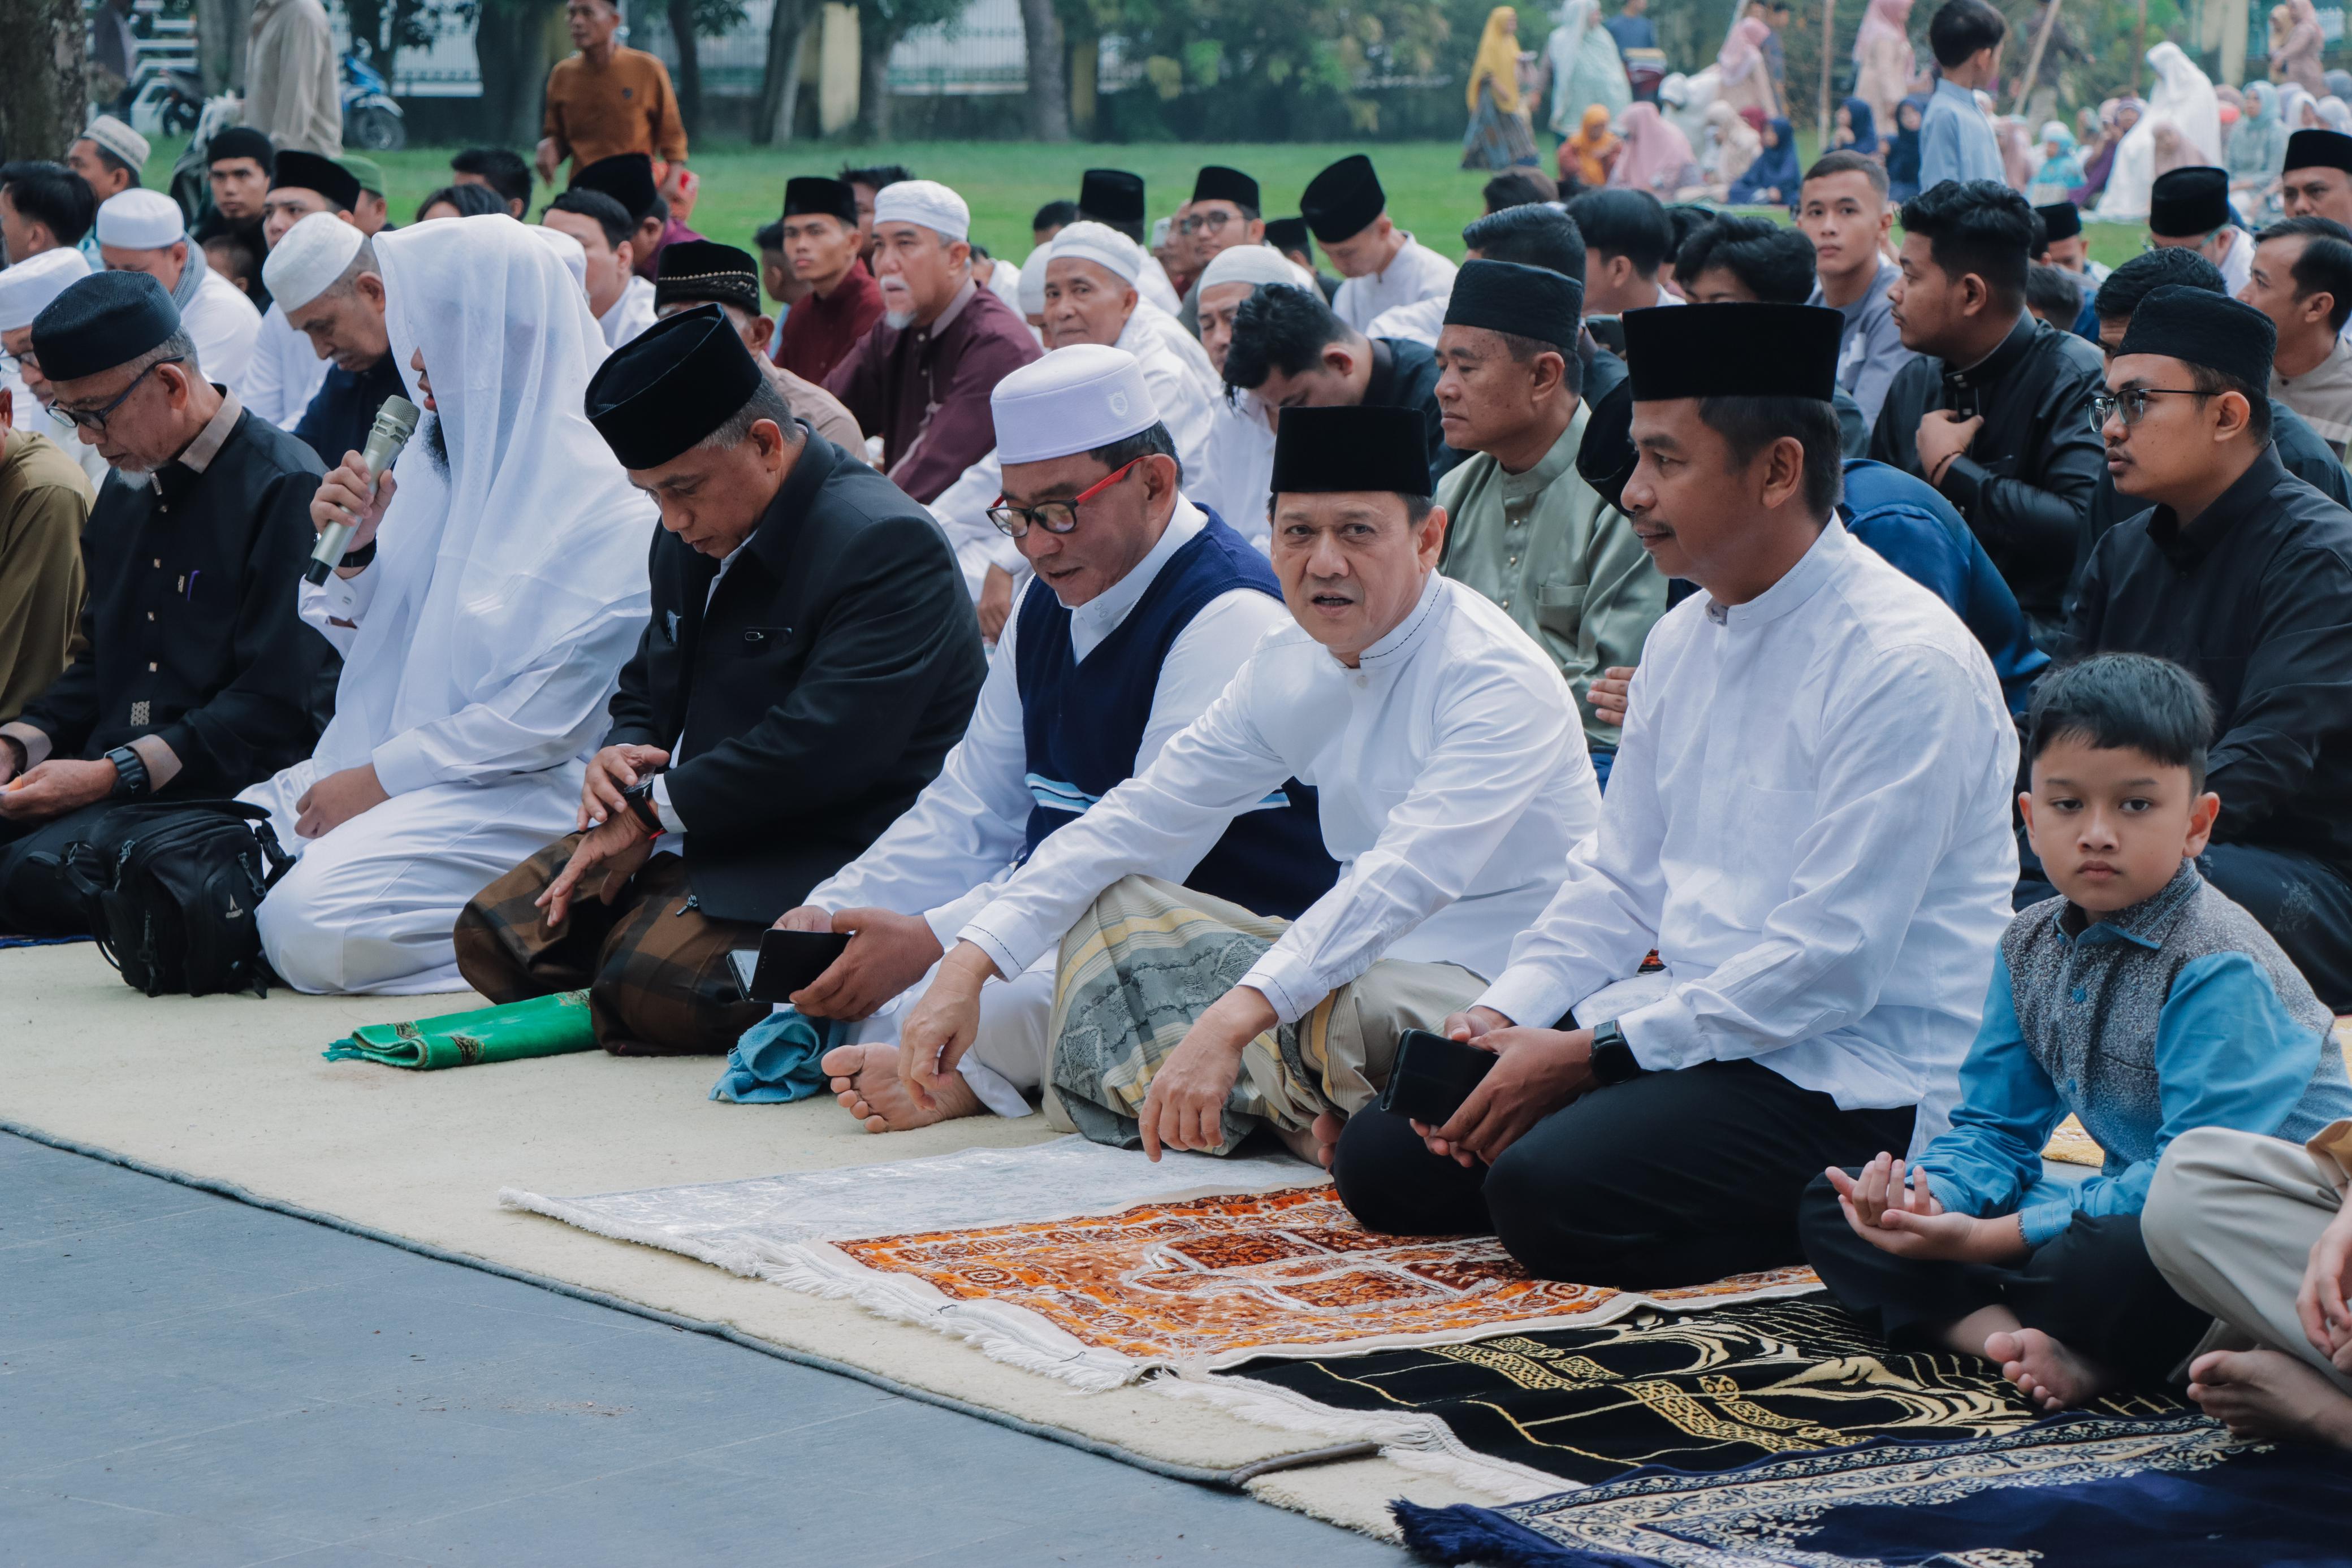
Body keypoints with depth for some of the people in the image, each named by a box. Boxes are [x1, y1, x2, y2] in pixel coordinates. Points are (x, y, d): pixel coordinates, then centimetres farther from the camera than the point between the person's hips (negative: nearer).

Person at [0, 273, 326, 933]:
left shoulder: (286, 490, -9)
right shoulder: (124, 498, 20)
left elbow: (275, 705, -15)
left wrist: (112, 775, -17)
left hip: (224, 793, -8)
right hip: (109, 790, 8)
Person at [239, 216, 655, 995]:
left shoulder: (605, 497, -12)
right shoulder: (435, 455, 12)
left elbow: (549, 716, -16)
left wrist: (383, 777, -15)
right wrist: (350, 551, -2)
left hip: (516, 796, -8)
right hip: (386, 766, 8)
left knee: (311, 924, -28)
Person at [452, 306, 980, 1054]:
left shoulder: (884, 544, -18)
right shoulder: (692, 537, 12)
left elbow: (824, 745, -26)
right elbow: (647, 689, 25)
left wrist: (655, 807, -19)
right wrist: (616, 756, -1)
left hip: (823, 852, -9)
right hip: (683, 830, 10)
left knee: (654, 984, -31)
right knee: (492, 936, -3)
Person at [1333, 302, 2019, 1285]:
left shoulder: (1903, 666, -18)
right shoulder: (1683, 640, 11)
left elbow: (1830, 963, -21)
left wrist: (1590, 1055, -20)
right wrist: (1500, 1015, -2)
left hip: (1851, 1082, -8)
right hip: (1687, 1030, 8)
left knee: (1552, 1193, -29)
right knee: (1383, 1159, -3)